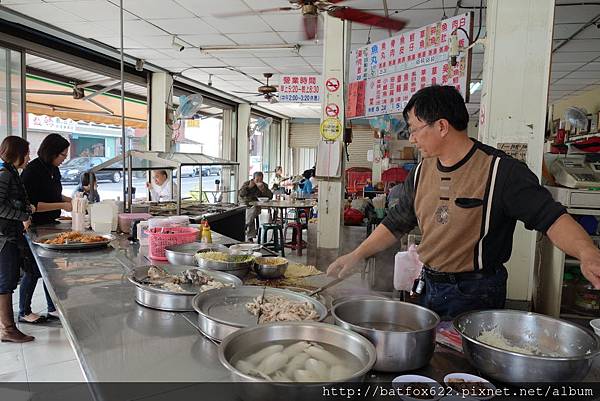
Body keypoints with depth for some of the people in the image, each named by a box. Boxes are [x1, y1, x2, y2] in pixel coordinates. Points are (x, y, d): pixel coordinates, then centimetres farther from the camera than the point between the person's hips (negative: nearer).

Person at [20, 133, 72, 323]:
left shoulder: (54, 169, 7)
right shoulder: (33, 170, -18)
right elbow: (31, 204, -22)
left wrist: (70, 200, 5)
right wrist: (62, 205, -21)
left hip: (50, 226, 8)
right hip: (35, 228, -8)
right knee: (33, 271, 3)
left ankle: (53, 309, 23)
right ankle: (24, 313, 19)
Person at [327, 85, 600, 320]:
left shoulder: (500, 171, -16)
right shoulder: (422, 172, 3)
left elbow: (550, 216, -20)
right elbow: (396, 223, 10)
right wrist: (356, 255, 5)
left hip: (476, 295, -6)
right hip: (428, 288, 6)